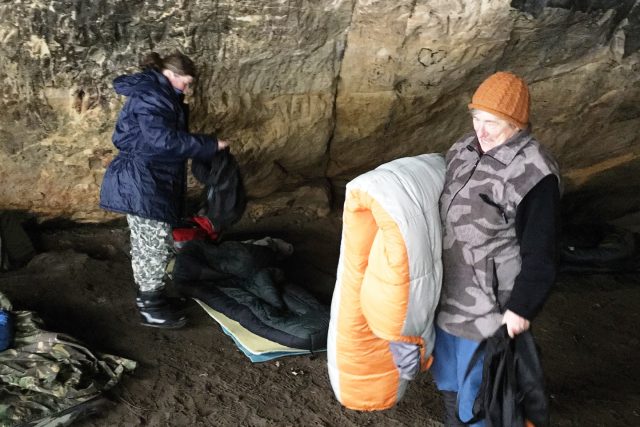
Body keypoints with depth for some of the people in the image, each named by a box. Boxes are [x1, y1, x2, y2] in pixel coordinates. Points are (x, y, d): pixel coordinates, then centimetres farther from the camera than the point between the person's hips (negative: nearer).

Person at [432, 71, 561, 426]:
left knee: (478, 381, 9)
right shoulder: (464, 150, 1)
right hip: (448, 290, 8)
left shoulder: (533, 174, -23)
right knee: (448, 372, 26)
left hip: (489, 302, -8)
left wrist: (521, 309, -17)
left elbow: (539, 254, -19)